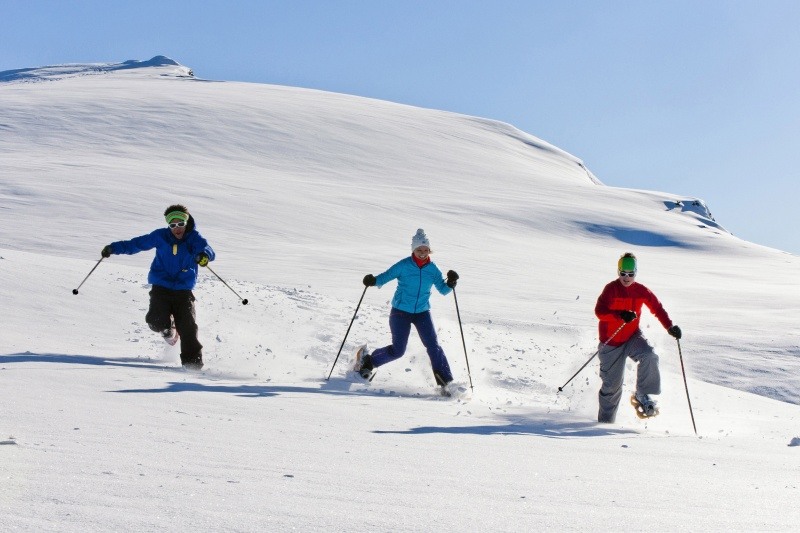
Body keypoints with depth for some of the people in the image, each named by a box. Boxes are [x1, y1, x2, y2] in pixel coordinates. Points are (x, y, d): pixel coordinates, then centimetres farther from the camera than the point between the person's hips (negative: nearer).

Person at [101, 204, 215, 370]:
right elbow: (137, 243, 9)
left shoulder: (194, 238, -4)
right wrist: (114, 248, 2)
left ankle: (193, 362, -3)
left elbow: (207, 250, -21)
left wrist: (204, 255, -46)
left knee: (188, 328, -13)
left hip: (183, 291, -1)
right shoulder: (161, 236, 0)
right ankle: (168, 326, 21)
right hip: (161, 288, 1)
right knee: (157, 322, -17)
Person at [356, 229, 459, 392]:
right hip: (400, 311, -3)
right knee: (398, 350, -5)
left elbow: (443, 290, 3)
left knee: (433, 346, -8)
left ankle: (445, 382, -3)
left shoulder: (432, 269, 0)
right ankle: (368, 360, 20)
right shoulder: (403, 266, -11)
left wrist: (450, 283, -18)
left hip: (422, 312, 3)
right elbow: (385, 277, -9)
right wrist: (373, 280, -30)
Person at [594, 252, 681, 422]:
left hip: (633, 338, 3)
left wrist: (670, 327, -7)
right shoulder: (611, 289, -13)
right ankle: (605, 421, 21)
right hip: (611, 342, -3)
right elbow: (599, 311, -24)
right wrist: (620, 315, -38)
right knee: (612, 384, 3)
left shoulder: (641, 291, -1)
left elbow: (657, 308, 7)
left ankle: (642, 395, -10)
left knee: (649, 357, -28)